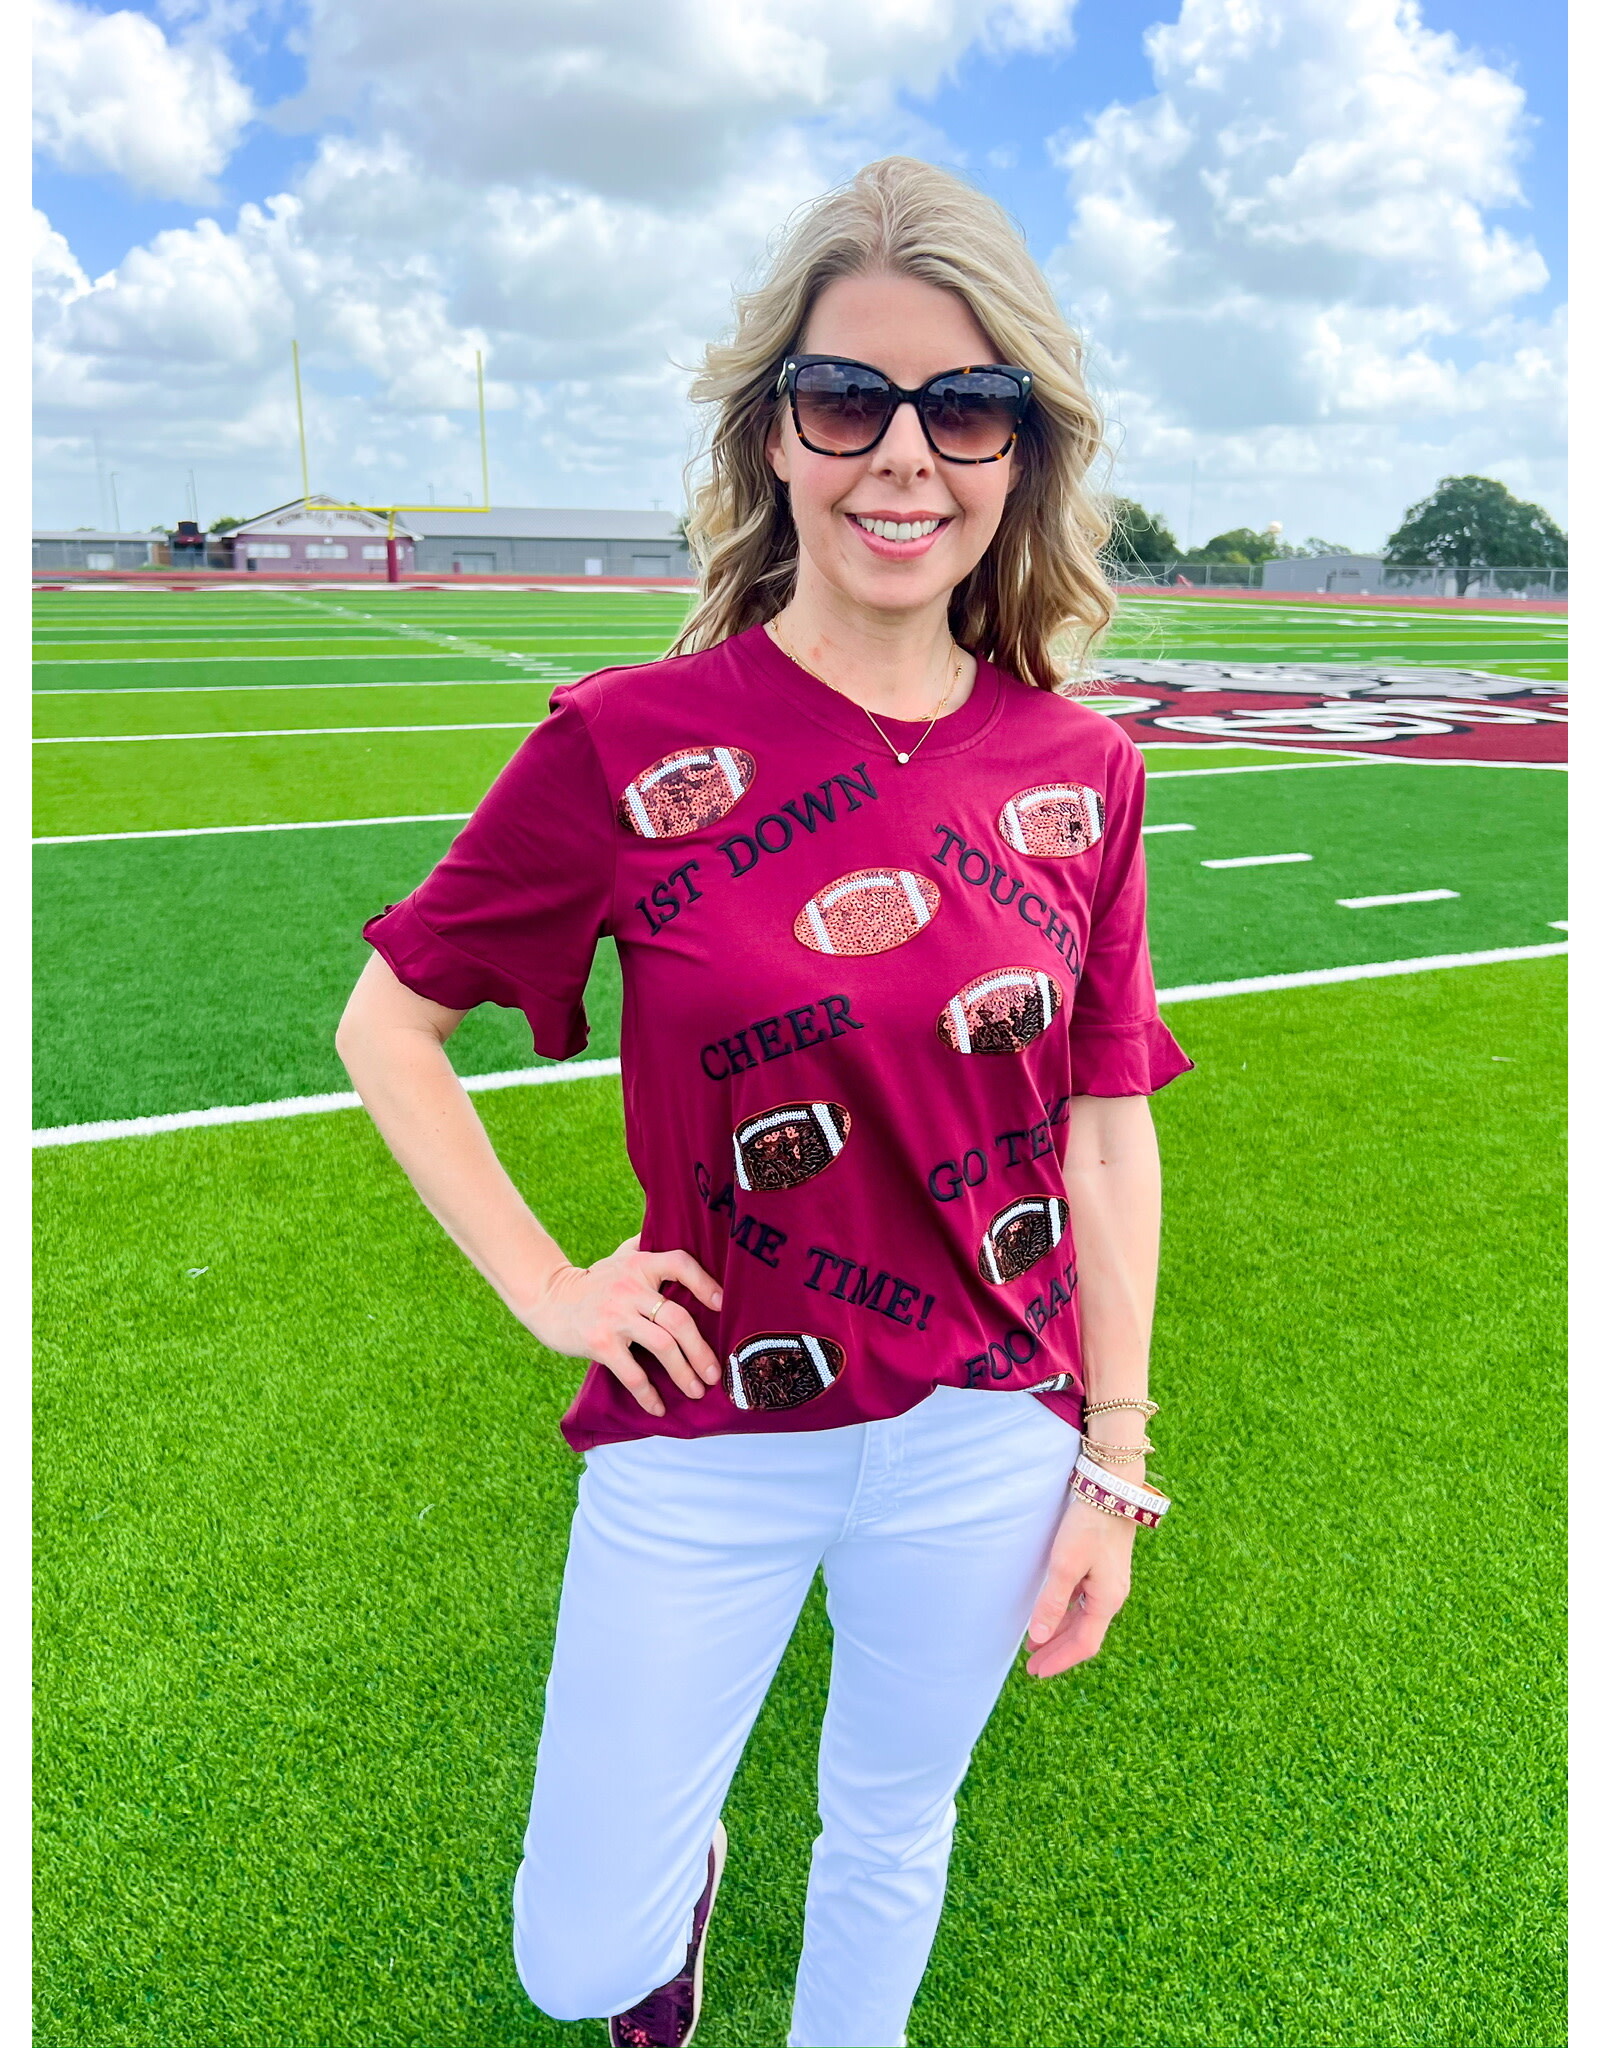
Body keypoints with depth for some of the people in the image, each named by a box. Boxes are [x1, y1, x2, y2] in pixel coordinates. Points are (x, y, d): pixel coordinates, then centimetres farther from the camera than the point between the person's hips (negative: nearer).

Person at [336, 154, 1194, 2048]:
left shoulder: (1081, 770, -5)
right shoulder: (630, 744, -12)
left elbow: (1108, 1128, 1)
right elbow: (387, 1023, -1)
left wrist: (1111, 1463, 2)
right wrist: (544, 1284, -7)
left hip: (985, 1435, 2)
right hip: (709, 1429, -1)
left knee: (891, 1835, 24)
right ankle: (684, 1871, 49)